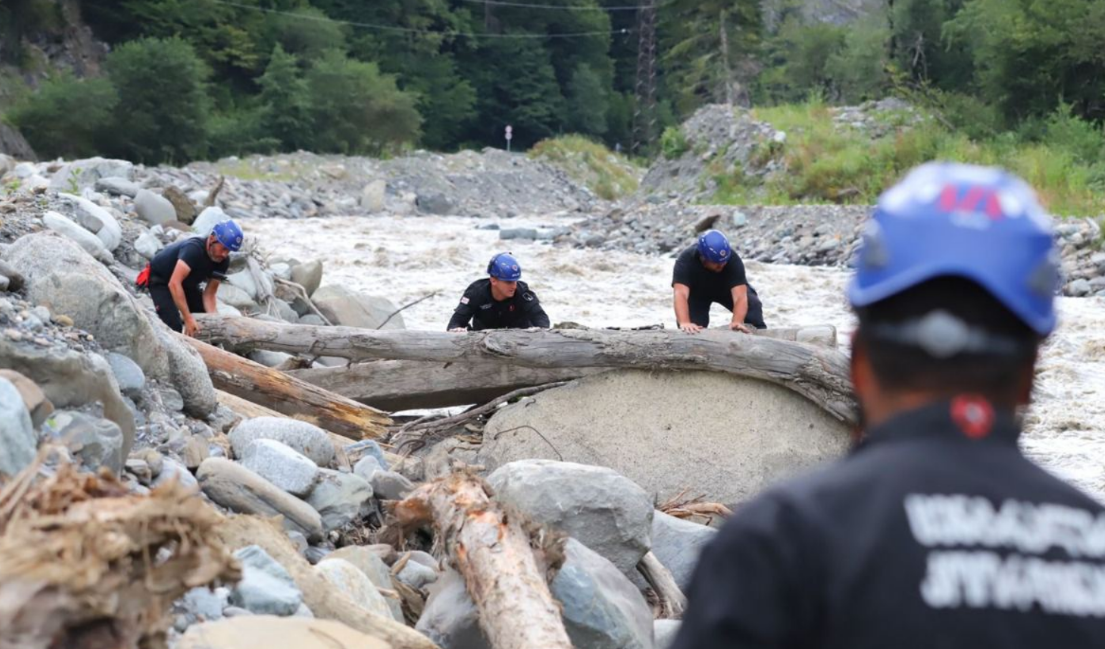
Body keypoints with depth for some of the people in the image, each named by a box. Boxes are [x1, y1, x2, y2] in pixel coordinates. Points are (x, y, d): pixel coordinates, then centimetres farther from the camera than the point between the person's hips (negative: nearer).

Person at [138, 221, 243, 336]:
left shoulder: (223, 261, -15)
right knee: (174, 326, -24)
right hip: (160, 281, -7)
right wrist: (188, 319, -49)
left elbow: (209, 294, -12)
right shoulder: (193, 249, -37)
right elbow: (174, 284, -46)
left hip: (187, 284, 7)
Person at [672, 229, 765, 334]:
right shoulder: (686, 261, -40)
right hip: (697, 293, -1)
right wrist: (685, 323, -70)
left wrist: (737, 322, -64)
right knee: (692, 331, -18)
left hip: (726, 288, 1)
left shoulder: (733, 260, -37)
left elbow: (740, 297, -45)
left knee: (752, 304, -23)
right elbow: (680, 294, -53)